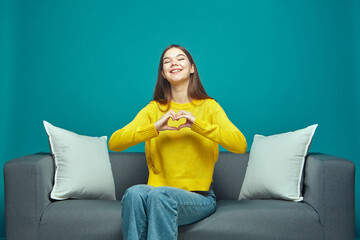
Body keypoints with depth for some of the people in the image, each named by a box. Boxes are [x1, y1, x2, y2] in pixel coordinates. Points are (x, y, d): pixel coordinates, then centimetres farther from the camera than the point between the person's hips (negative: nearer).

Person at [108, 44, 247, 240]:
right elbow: (114, 143, -1)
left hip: (199, 197, -2)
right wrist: (155, 127, -14)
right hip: (158, 191, 2)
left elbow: (240, 145, -10)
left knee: (160, 195, -33)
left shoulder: (208, 106, 6)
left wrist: (197, 124, -17)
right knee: (134, 192, -31)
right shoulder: (153, 109, 11)